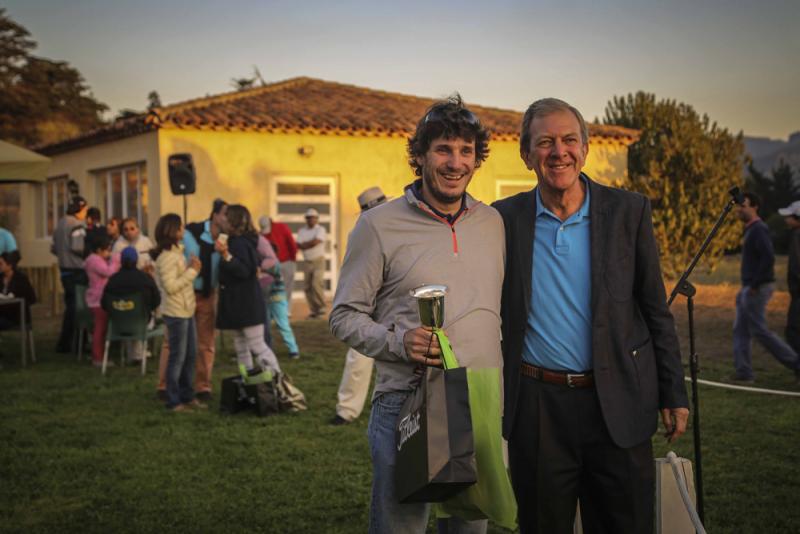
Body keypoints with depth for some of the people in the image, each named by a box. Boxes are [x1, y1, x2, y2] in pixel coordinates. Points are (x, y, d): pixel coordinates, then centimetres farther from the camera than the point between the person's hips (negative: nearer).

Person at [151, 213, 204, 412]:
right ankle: (173, 402, 6)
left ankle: (187, 396, 24)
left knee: (190, 354, 14)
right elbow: (171, 286, -22)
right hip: (176, 313, -9)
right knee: (178, 357, -2)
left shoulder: (176, 252, 13)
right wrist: (192, 271, -18)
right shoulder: (166, 257, -17)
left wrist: (192, 269, 2)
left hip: (186, 311, 10)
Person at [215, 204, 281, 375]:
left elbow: (244, 271, -26)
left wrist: (226, 255, -37)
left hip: (246, 305, -10)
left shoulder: (239, 243, -17)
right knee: (241, 349, 14)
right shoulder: (245, 241, 12)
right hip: (239, 304, 10)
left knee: (257, 346, -9)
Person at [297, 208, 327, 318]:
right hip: (308, 262, 5)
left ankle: (321, 307, -5)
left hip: (319, 261, -5)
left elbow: (315, 242, -16)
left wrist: (304, 244, -3)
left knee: (316, 284, -18)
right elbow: (299, 245, 1)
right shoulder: (302, 231, 13)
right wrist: (310, 244, -12)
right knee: (308, 287, 1)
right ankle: (314, 311, 7)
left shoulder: (320, 229, -2)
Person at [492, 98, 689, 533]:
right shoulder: (504, 218, 2)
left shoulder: (628, 211, 1)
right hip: (536, 410, 0)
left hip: (618, 406, 0)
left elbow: (656, 312, 5)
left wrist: (673, 395, 2)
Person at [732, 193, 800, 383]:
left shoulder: (759, 229, -15)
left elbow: (768, 257, -26)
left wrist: (755, 285, -22)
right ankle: (743, 372, 10)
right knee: (740, 330, 8)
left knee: (759, 331, -6)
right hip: (749, 289, 10)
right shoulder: (751, 229, 16)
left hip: (757, 289, -10)